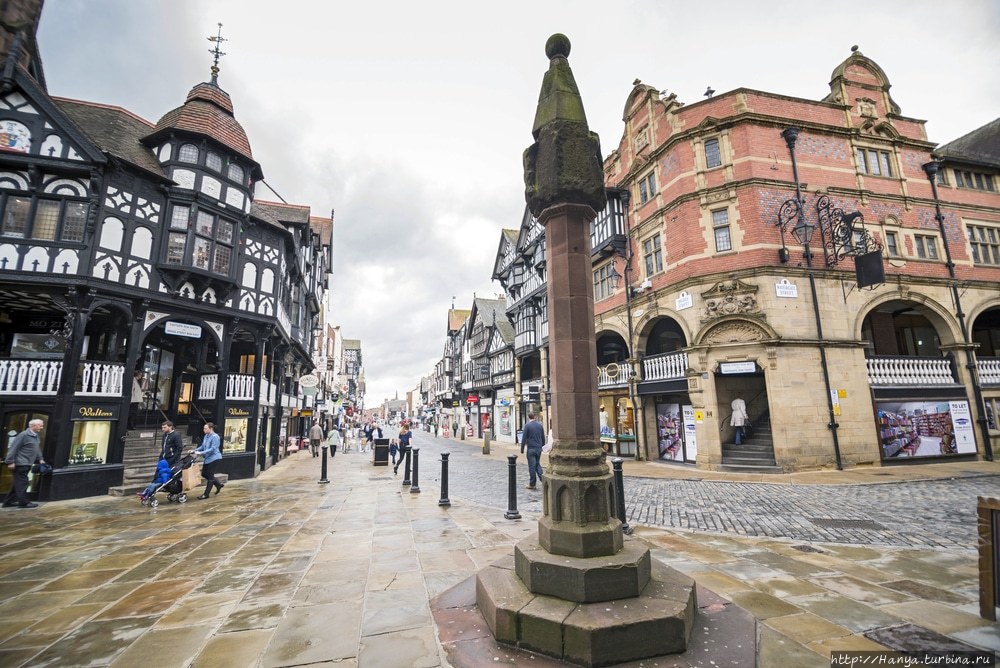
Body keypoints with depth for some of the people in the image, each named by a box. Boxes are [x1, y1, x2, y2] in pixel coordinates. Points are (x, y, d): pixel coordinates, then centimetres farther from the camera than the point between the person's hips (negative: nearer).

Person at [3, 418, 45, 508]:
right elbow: (13, 448, -16)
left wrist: (40, 459, 12)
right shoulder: (24, 435, -15)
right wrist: (10, 462, -19)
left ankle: (9, 501, 26)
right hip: (21, 464, -9)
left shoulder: (35, 436, 13)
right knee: (22, 483, -4)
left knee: (18, 483, 16)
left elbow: (37, 449, 20)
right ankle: (23, 502, 1)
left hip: (27, 464, 9)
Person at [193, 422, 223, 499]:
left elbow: (213, 449, -24)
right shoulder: (206, 436, 7)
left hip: (214, 458, -9)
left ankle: (206, 494, 8)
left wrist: (201, 453, -27)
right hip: (207, 458, 9)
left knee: (210, 476, -1)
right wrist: (194, 451, 0)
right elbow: (202, 446, 14)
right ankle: (219, 485, 28)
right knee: (204, 474, 13)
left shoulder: (215, 437, -19)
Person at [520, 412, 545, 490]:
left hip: (531, 448, -5)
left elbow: (524, 438, -9)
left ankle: (532, 484, 8)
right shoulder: (540, 425, 6)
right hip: (539, 448, 5)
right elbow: (543, 437, 12)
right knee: (537, 464, 19)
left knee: (532, 466, 1)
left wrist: (522, 449, -3)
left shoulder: (527, 425, -9)